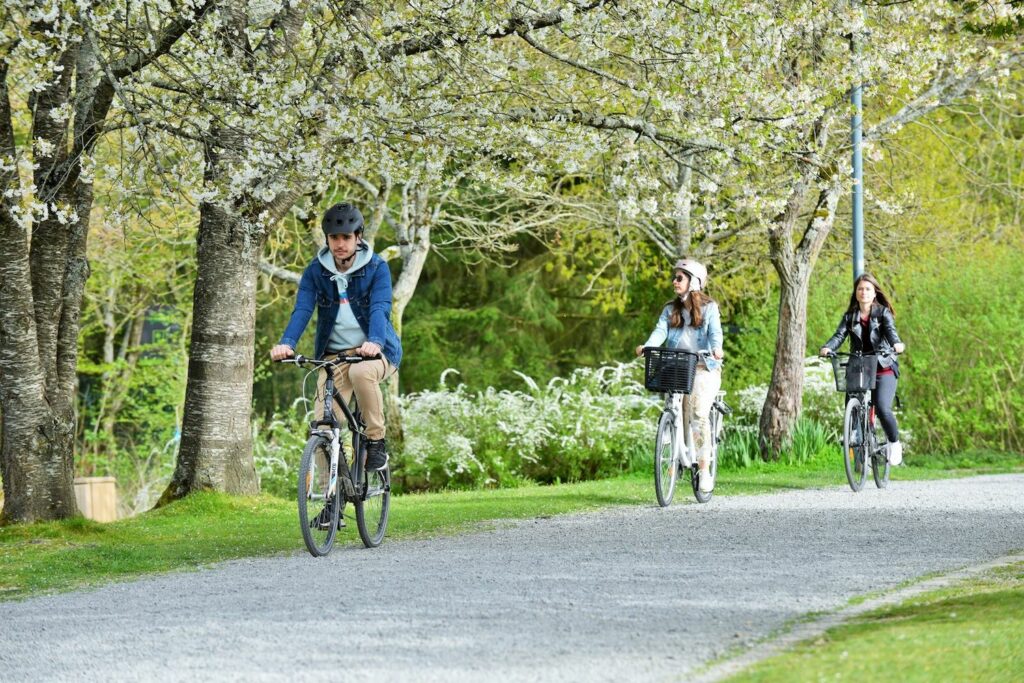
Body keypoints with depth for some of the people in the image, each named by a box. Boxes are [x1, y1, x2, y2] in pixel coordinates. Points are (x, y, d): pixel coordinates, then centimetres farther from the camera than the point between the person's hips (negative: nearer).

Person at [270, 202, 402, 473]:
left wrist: (375, 342, -43)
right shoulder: (315, 271, -1)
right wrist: (286, 343, -34)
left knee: (361, 372, -38)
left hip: (374, 351, -3)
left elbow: (380, 308, -21)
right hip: (334, 355, 3)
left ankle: (376, 441, -19)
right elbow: (302, 309, -14)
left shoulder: (376, 268, -7)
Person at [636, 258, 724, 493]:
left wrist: (716, 349, -33)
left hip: (703, 368, -4)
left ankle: (704, 469, -15)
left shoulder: (708, 307, 4)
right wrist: (646, 347, -23)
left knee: (699, 414, -17)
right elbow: (660, 331, -2)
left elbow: (715, 332, -10)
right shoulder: (670, 309, 13)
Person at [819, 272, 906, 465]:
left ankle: (895, 443, 4)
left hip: (883, 369, -3)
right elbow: (839, 335, -5)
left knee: (882, 408, -20)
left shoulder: (883, 313, 3)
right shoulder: (849, 317, 10)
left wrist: (896, 344, -39)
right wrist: (827, 348, -27)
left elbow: (890, 330, -16)